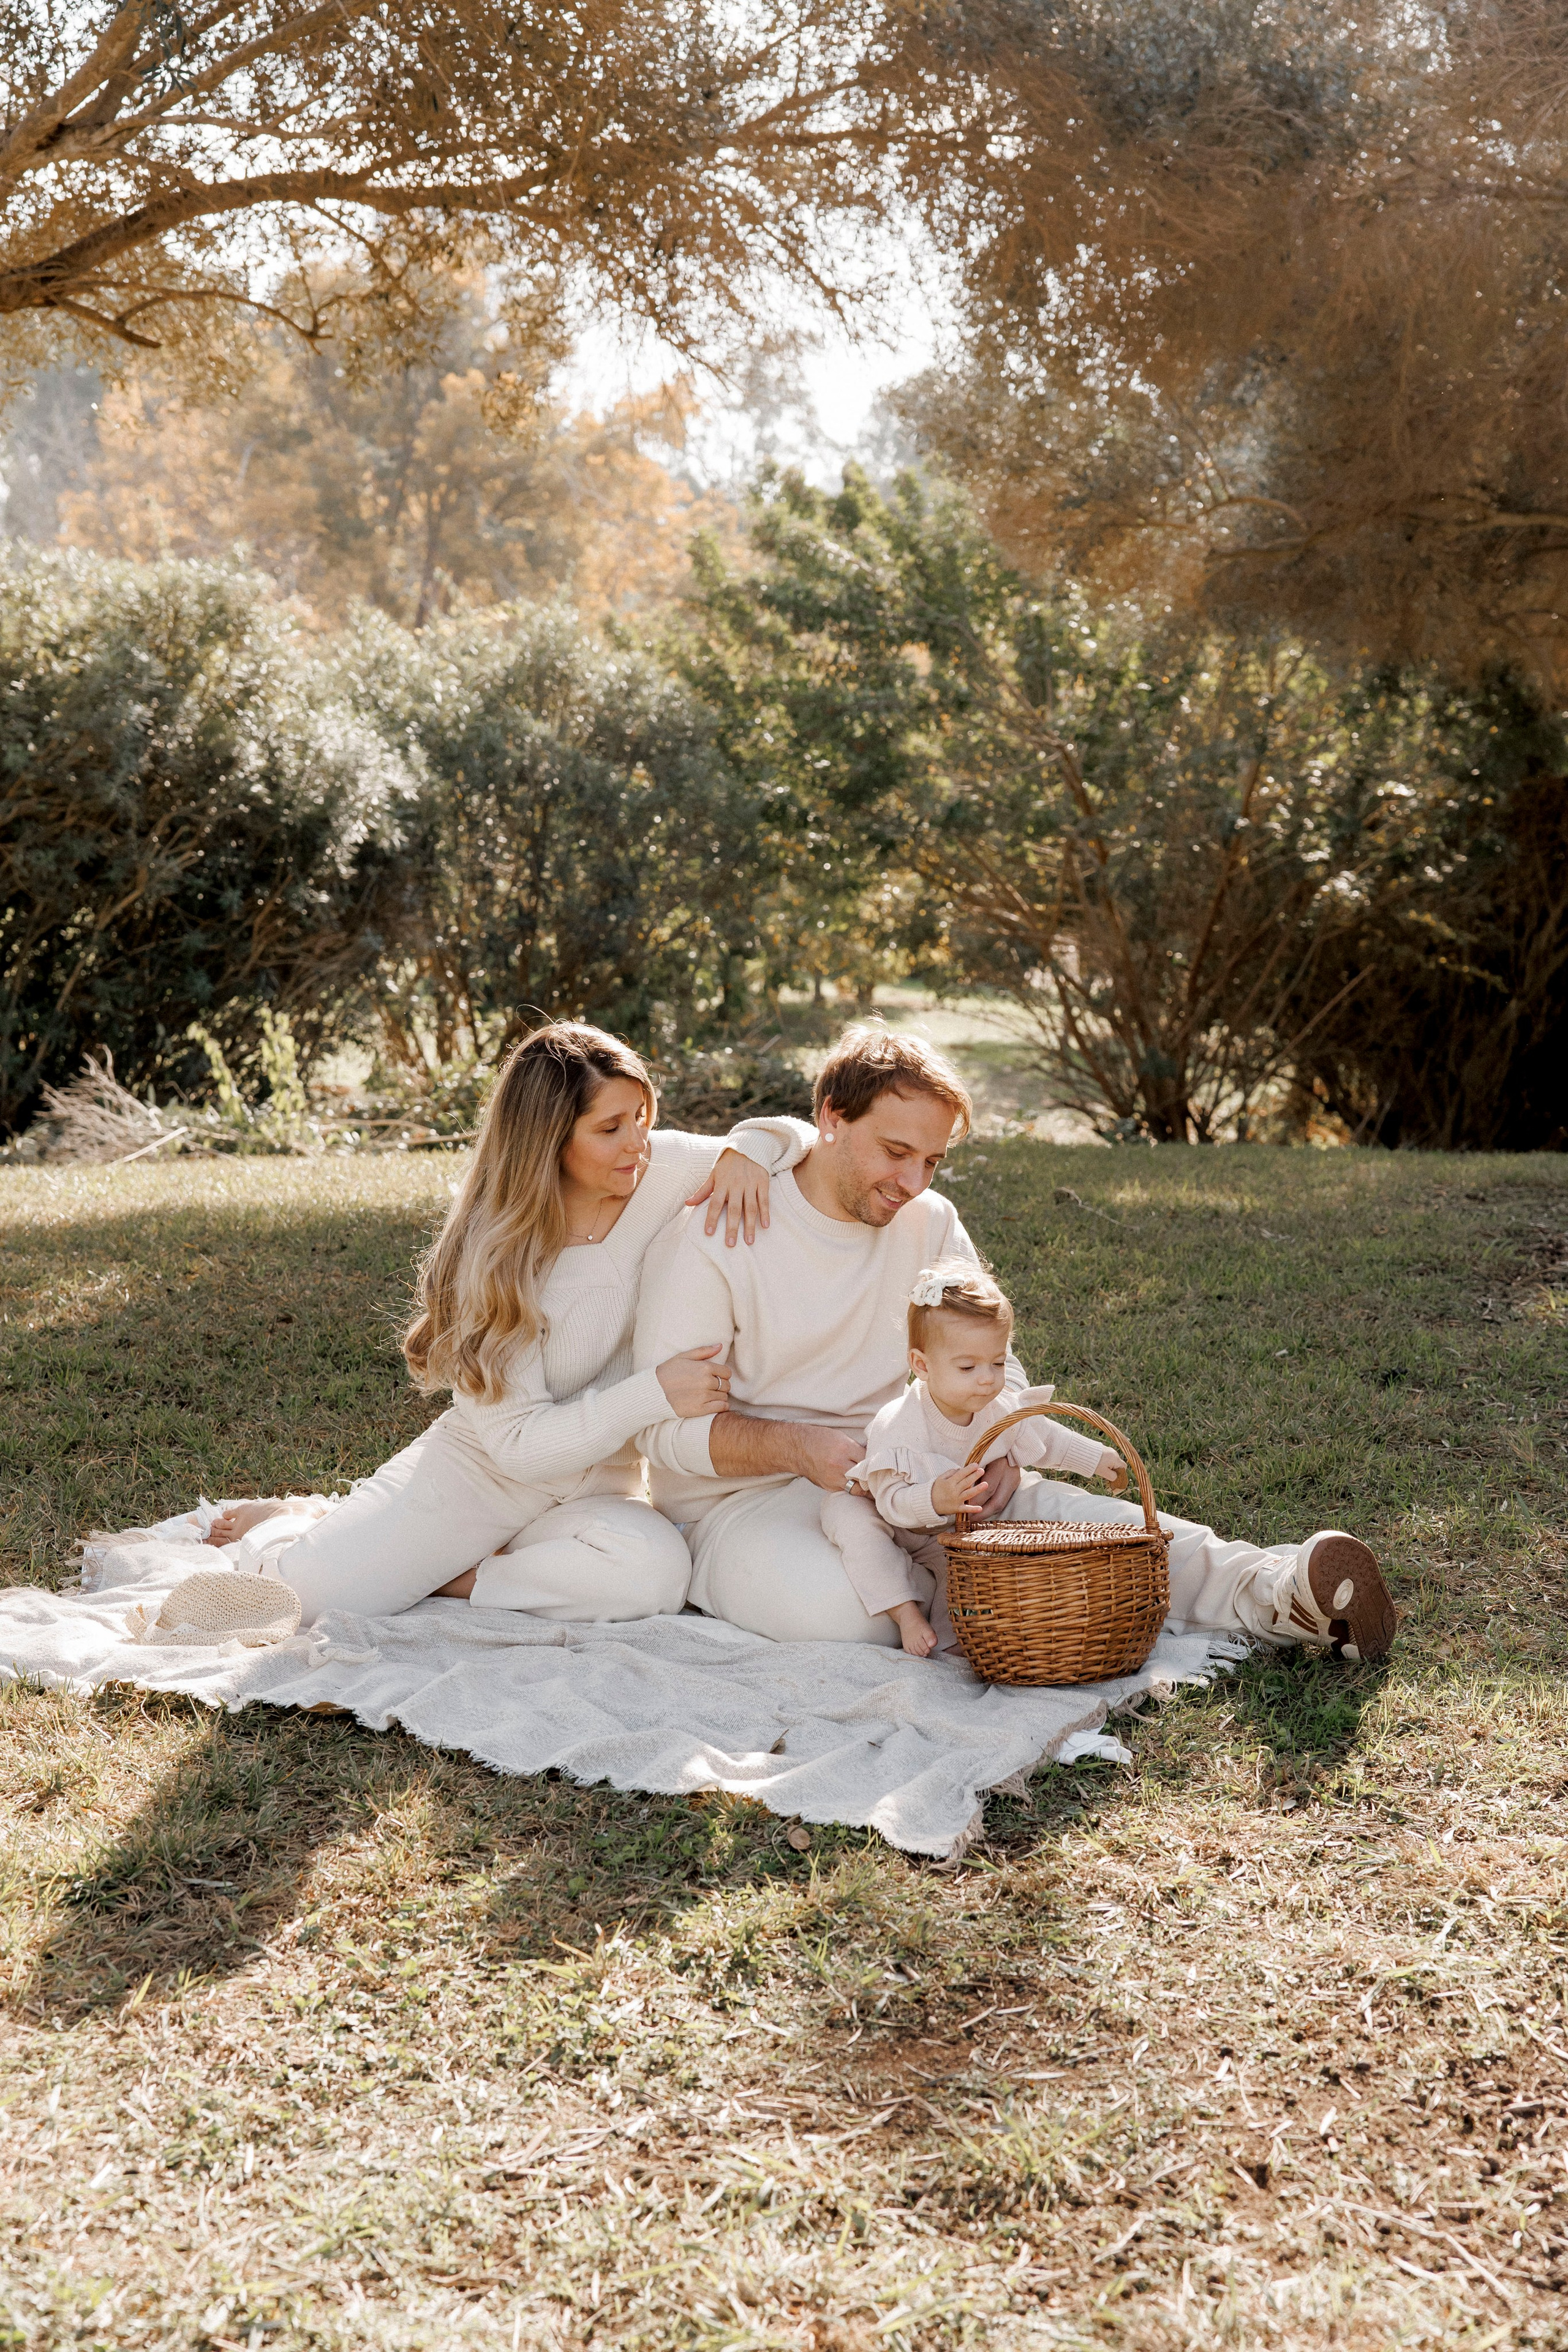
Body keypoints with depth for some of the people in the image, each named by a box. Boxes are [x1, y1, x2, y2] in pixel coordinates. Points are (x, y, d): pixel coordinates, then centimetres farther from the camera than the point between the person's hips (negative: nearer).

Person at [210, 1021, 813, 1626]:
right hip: (476, 1470, -2)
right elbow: (518, 1444, -19)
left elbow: (799, 1136, 4)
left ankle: (451, 1578, -8)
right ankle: (295, 1524, 18)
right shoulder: (493, 1255, -17)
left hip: (594, 1490, 3)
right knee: (305, 1589, -21)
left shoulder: (660, 1172, -9)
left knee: (656, 1572, -34)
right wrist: (653, 1394, -29)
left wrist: (746, 1149, -19)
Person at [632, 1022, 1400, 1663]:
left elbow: (995, 1367, 9)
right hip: (745, 1499, -4)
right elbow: (666, 1428, -14)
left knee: (1062, 1516, -23)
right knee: (831, 1605, -39)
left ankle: (1271, 1590, -33)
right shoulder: (714, 1238, -12)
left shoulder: (930, 1224, 6)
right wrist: (793, 1445, -31)